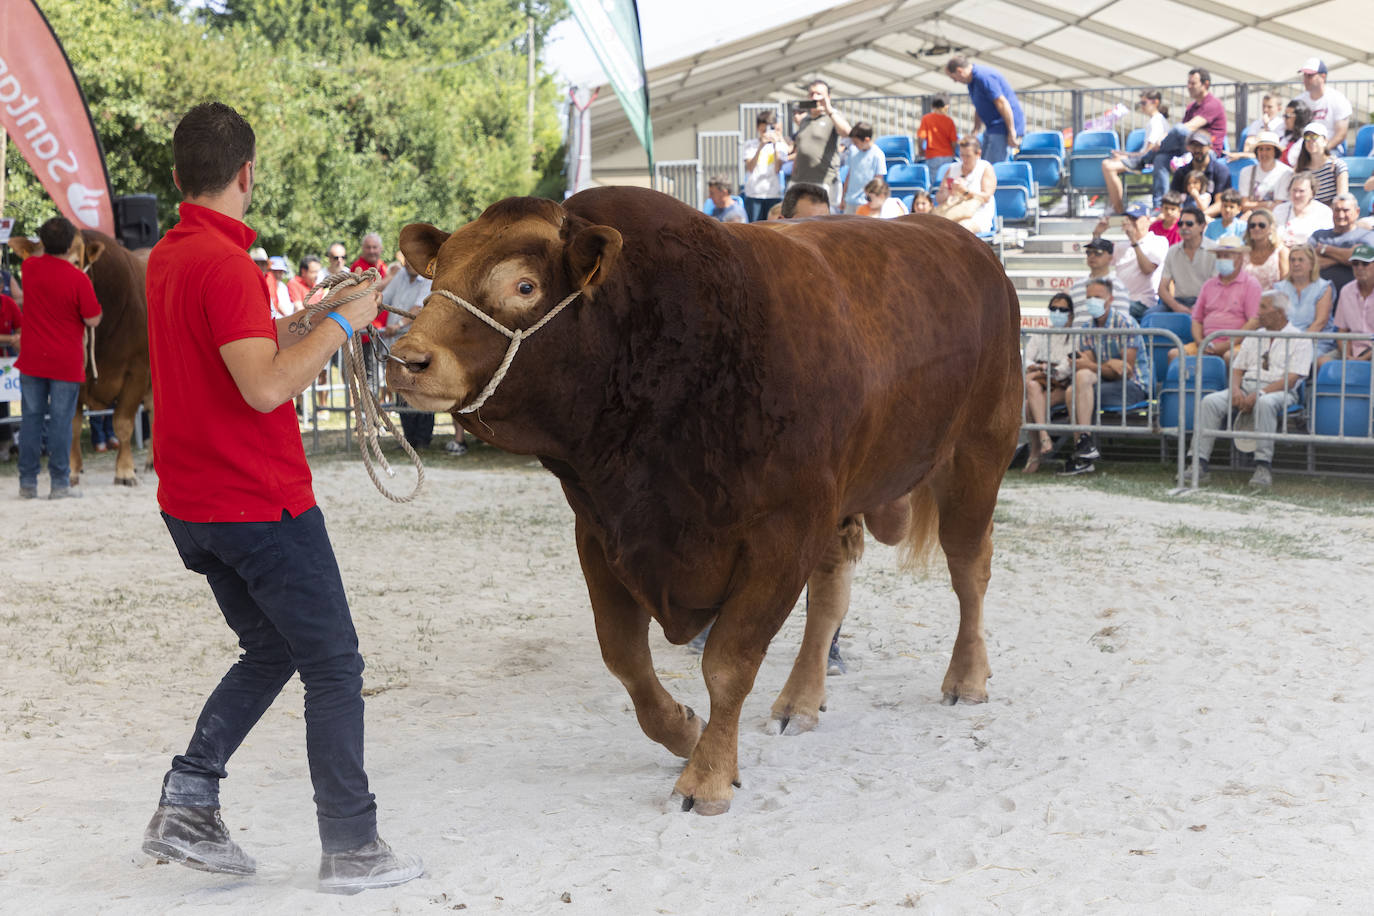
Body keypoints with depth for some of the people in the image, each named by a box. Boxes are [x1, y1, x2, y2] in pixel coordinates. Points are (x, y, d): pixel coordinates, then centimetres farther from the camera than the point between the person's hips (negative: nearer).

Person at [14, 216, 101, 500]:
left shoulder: (30, 267, -1)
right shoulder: (78, 279, -15)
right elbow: (93, 320, -10)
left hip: (31, 360, 4)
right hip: (66, 363, -4)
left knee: (31, 418, 9)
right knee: (61, 421, 1)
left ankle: (27, 483, 12)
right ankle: (59, 484, 3)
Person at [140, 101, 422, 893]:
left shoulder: (167, 258, 10)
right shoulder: (224, 263, -20)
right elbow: (265, 387, -27)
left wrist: (313, 318, 15)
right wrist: (341, 324, -18)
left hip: (192, 503, 9)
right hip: (262, 502, -9)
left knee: (271, 651, 21)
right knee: (335, 667, 3)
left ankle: (187, 805, 13)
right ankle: (352, 848, 8)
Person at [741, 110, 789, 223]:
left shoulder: (780, 145, 8)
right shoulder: (750, 145, 6)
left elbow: (777, 169, -5)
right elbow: (750, 168, -9)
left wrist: (775, 146, -12)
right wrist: (761, 147, -17)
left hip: (774, 195, 1)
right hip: (753, 195, -1)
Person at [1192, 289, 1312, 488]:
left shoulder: (1299, 339, 3)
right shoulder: (1253, 338, 22)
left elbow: (1291, 379, -9)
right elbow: (1237, 369, 18)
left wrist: (1259, 394, -19)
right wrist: (1236, 389, -7)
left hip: (1278, 391, -5)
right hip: (1246, 388, 5)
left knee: (1265, 403, -41)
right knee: (1210, 401, -22)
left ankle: (1263, 467, -40)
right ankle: (1199, 463, -29)